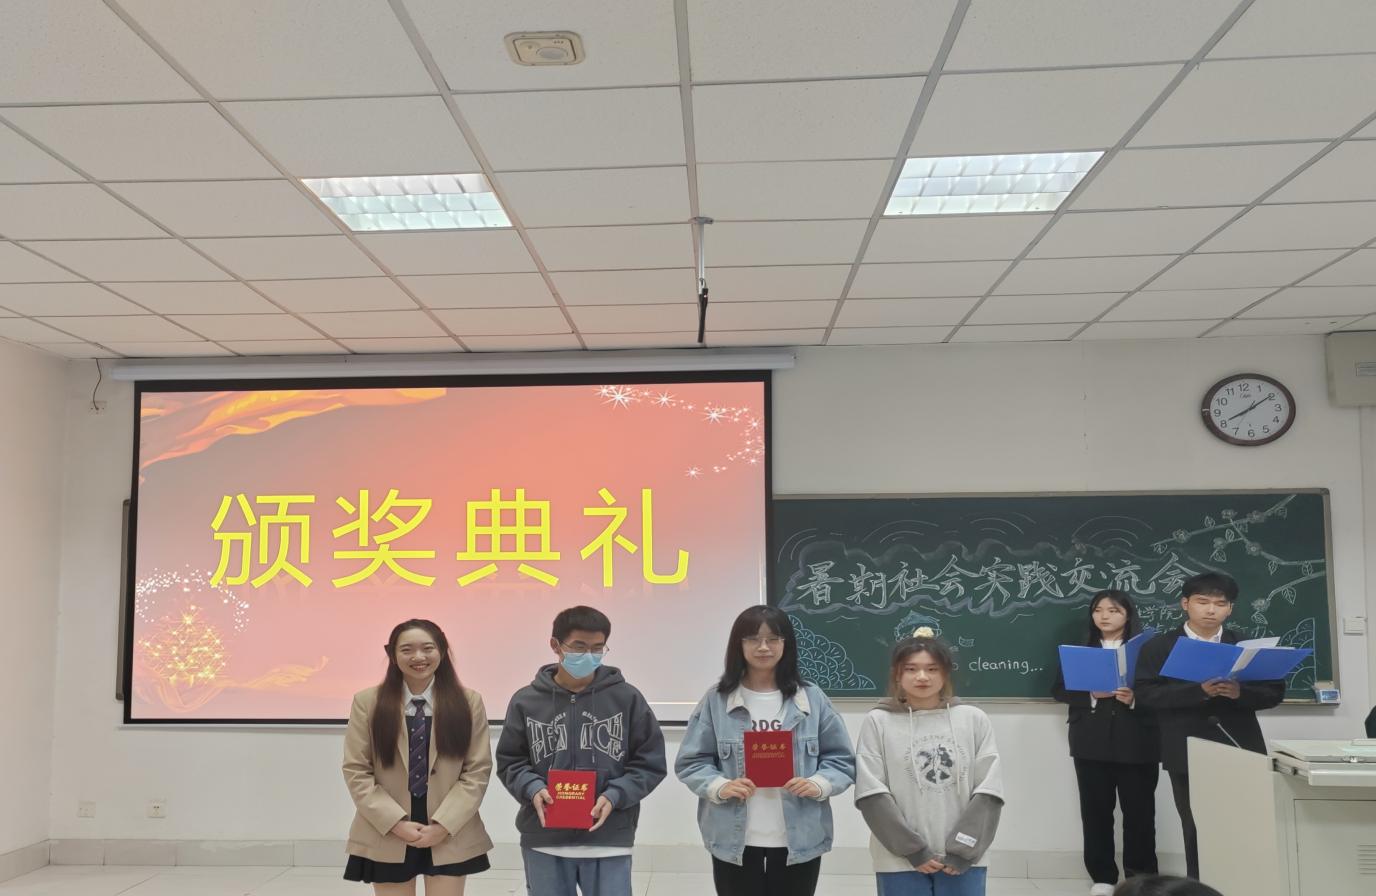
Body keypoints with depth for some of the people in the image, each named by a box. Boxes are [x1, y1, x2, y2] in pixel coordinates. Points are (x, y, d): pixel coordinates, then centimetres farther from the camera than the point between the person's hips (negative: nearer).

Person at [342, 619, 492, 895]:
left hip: (451, 836, 0)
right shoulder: (367, 702, -1)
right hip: (387, 836, 0)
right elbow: (356, 771, -3)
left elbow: (478, 771, -2)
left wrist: (444, 824, -12)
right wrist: (395, 822, -12)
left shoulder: (469, 701, 0)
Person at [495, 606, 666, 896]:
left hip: (609, 842, -1)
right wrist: (532, 788, -11)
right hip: (544, 842, 2)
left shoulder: (626, 698, -2)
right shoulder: (526, 701, 1)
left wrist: (614, 796, -14)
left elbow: (650, 763, 2)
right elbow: (509, 760, 9)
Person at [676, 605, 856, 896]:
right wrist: (720, 786, -18)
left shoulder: (812, 698, 2)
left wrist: (819, 785, -16)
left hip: (799, 841, 1)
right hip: (734, 841, -1)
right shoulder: (716, 700, -1)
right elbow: (691, 761, 1)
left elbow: (841, 759, 4)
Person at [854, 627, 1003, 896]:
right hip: (900, 863, -1)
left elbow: (988, 792, 1)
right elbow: (872, 795, -5)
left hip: (963, 861, 2)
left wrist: (963, 851, -6)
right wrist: (912, 849, -10)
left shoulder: (975, 720, 4)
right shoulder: (878, 722, -1)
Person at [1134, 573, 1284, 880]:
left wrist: (1240, 692, -17)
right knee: (1197, 831, 7)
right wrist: (1199, 690, -21)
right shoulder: (1158, 647, 2)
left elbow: (1275, 692, 4)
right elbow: (1145, 693, -10)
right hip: (1187, 755, -1)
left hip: (1240, 750, 2)